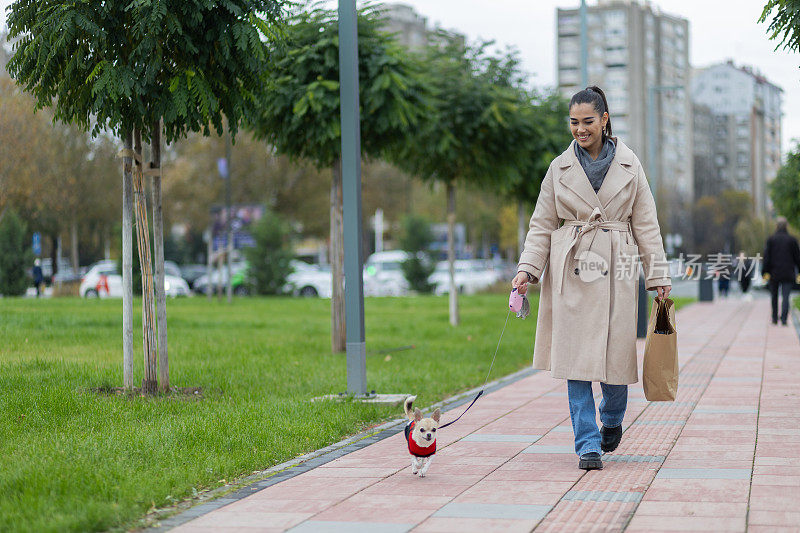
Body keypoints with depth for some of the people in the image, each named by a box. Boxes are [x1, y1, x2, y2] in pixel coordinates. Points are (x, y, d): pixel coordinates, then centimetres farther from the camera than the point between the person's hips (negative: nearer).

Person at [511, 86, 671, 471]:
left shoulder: (629, 165, 5)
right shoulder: (560, 168, 6)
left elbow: (646, 224, 7)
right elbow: (542, 225, 7)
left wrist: (658, 274, 4)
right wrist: (527, 269, -5)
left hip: (615, 269, 0)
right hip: (570, 269, 0)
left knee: (616, 351, 0)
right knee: (576, 354, -5)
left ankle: (612, 420, 31)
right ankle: (588, 445, 0)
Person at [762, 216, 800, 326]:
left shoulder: (771, 239, -2)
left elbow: (767, 256, -6)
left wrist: (765, 272, -6)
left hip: (774, 272, 1)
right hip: (788, 273, 0)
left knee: (774, 296, 15)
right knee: (785, 297, -4)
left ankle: (774, 319, 21)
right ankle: (783, 319, -19)